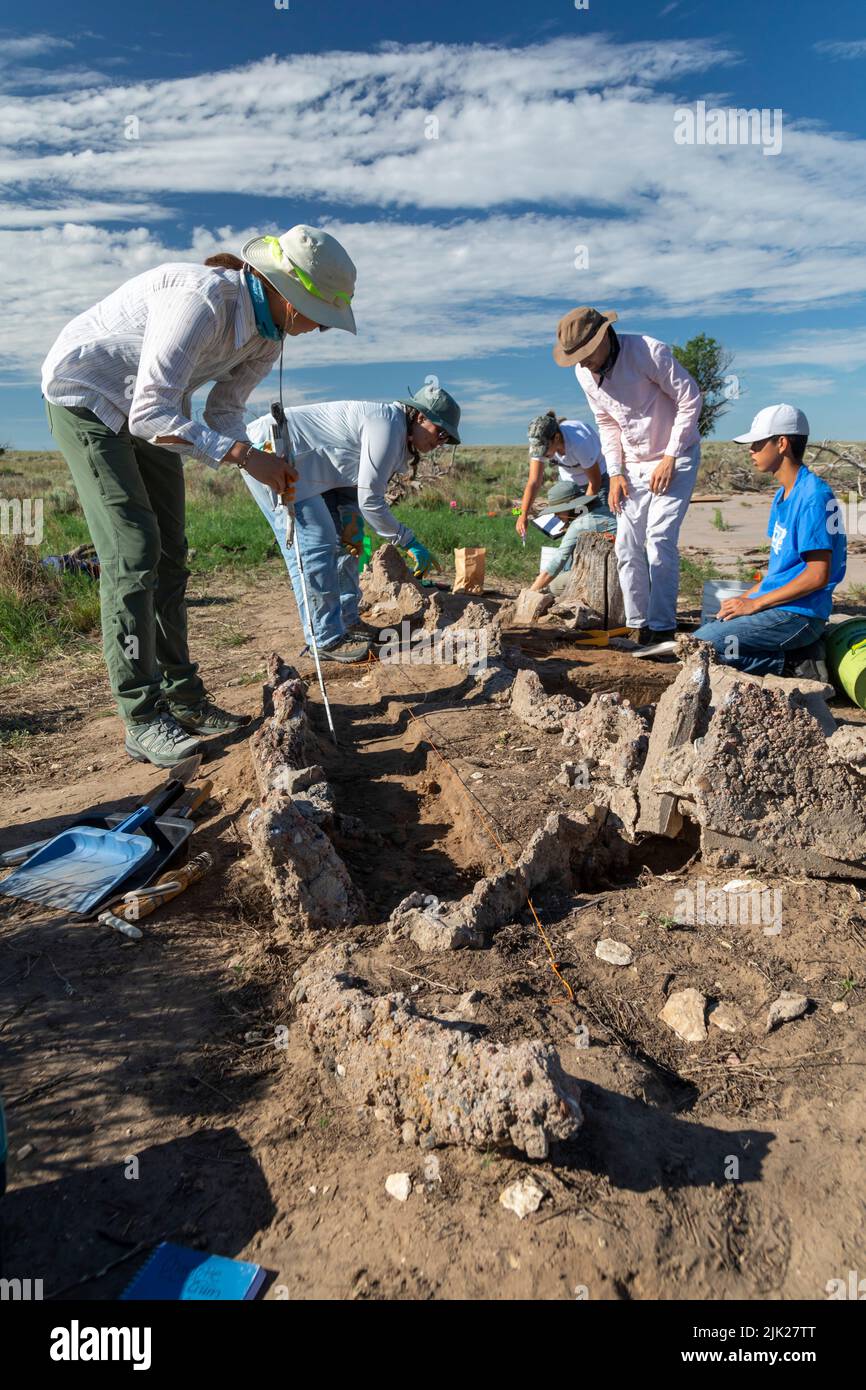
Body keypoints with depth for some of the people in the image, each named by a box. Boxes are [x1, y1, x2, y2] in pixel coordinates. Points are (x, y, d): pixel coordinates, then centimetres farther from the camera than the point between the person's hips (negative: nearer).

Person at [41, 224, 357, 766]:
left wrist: (266, 465, -20)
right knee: (133, 553, -18)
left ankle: (183, 699, 15)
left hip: (149, 409, 9)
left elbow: (224, 412, -1)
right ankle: (143, 720, -13)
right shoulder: (203, 299, -32)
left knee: (169, 558, 6)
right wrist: (242, 455, -40)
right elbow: (149, 414, -36)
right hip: (85, 397, -9)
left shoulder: (270, 332, -5)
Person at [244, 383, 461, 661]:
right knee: (314, 543, -15)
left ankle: (347, 622, 15)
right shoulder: (389, 426, -20)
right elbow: (370, 500, -19)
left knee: (345, 540, 9)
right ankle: (326, 639, -10)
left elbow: (349, 480, 14)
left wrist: (350, 516, -5)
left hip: (301, 466, 11)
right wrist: (409, 542, -10)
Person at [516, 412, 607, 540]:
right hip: (568, 480, 5)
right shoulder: (539, 444, -26)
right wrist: (523, 514, -40)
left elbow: (595, 482, -26)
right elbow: (534, 482, -27)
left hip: (599, 476, -4)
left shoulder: (579, 443, -39)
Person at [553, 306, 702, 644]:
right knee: (627, 545, 1)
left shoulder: (649, 352, -21)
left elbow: (690, 400, -15)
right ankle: (638, 627, 8)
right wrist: (615, 473, 0)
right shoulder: (584, 373, -2)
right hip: (634, 465, 6)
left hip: (675, 457, -6)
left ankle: (663, 628, -9)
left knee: (660, 539, -16)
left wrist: (670, 458, -16)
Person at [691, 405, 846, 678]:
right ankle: (797, 652, 3)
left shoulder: (814, 496, -16)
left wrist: (754, 603, -16)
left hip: (797, 613, -10)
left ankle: (796, 665, -8)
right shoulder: (783, 494, 14)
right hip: (776, 606, 10)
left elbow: (817, 575, -20)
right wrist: (745, 597, 9)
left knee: (701, 646, -16)